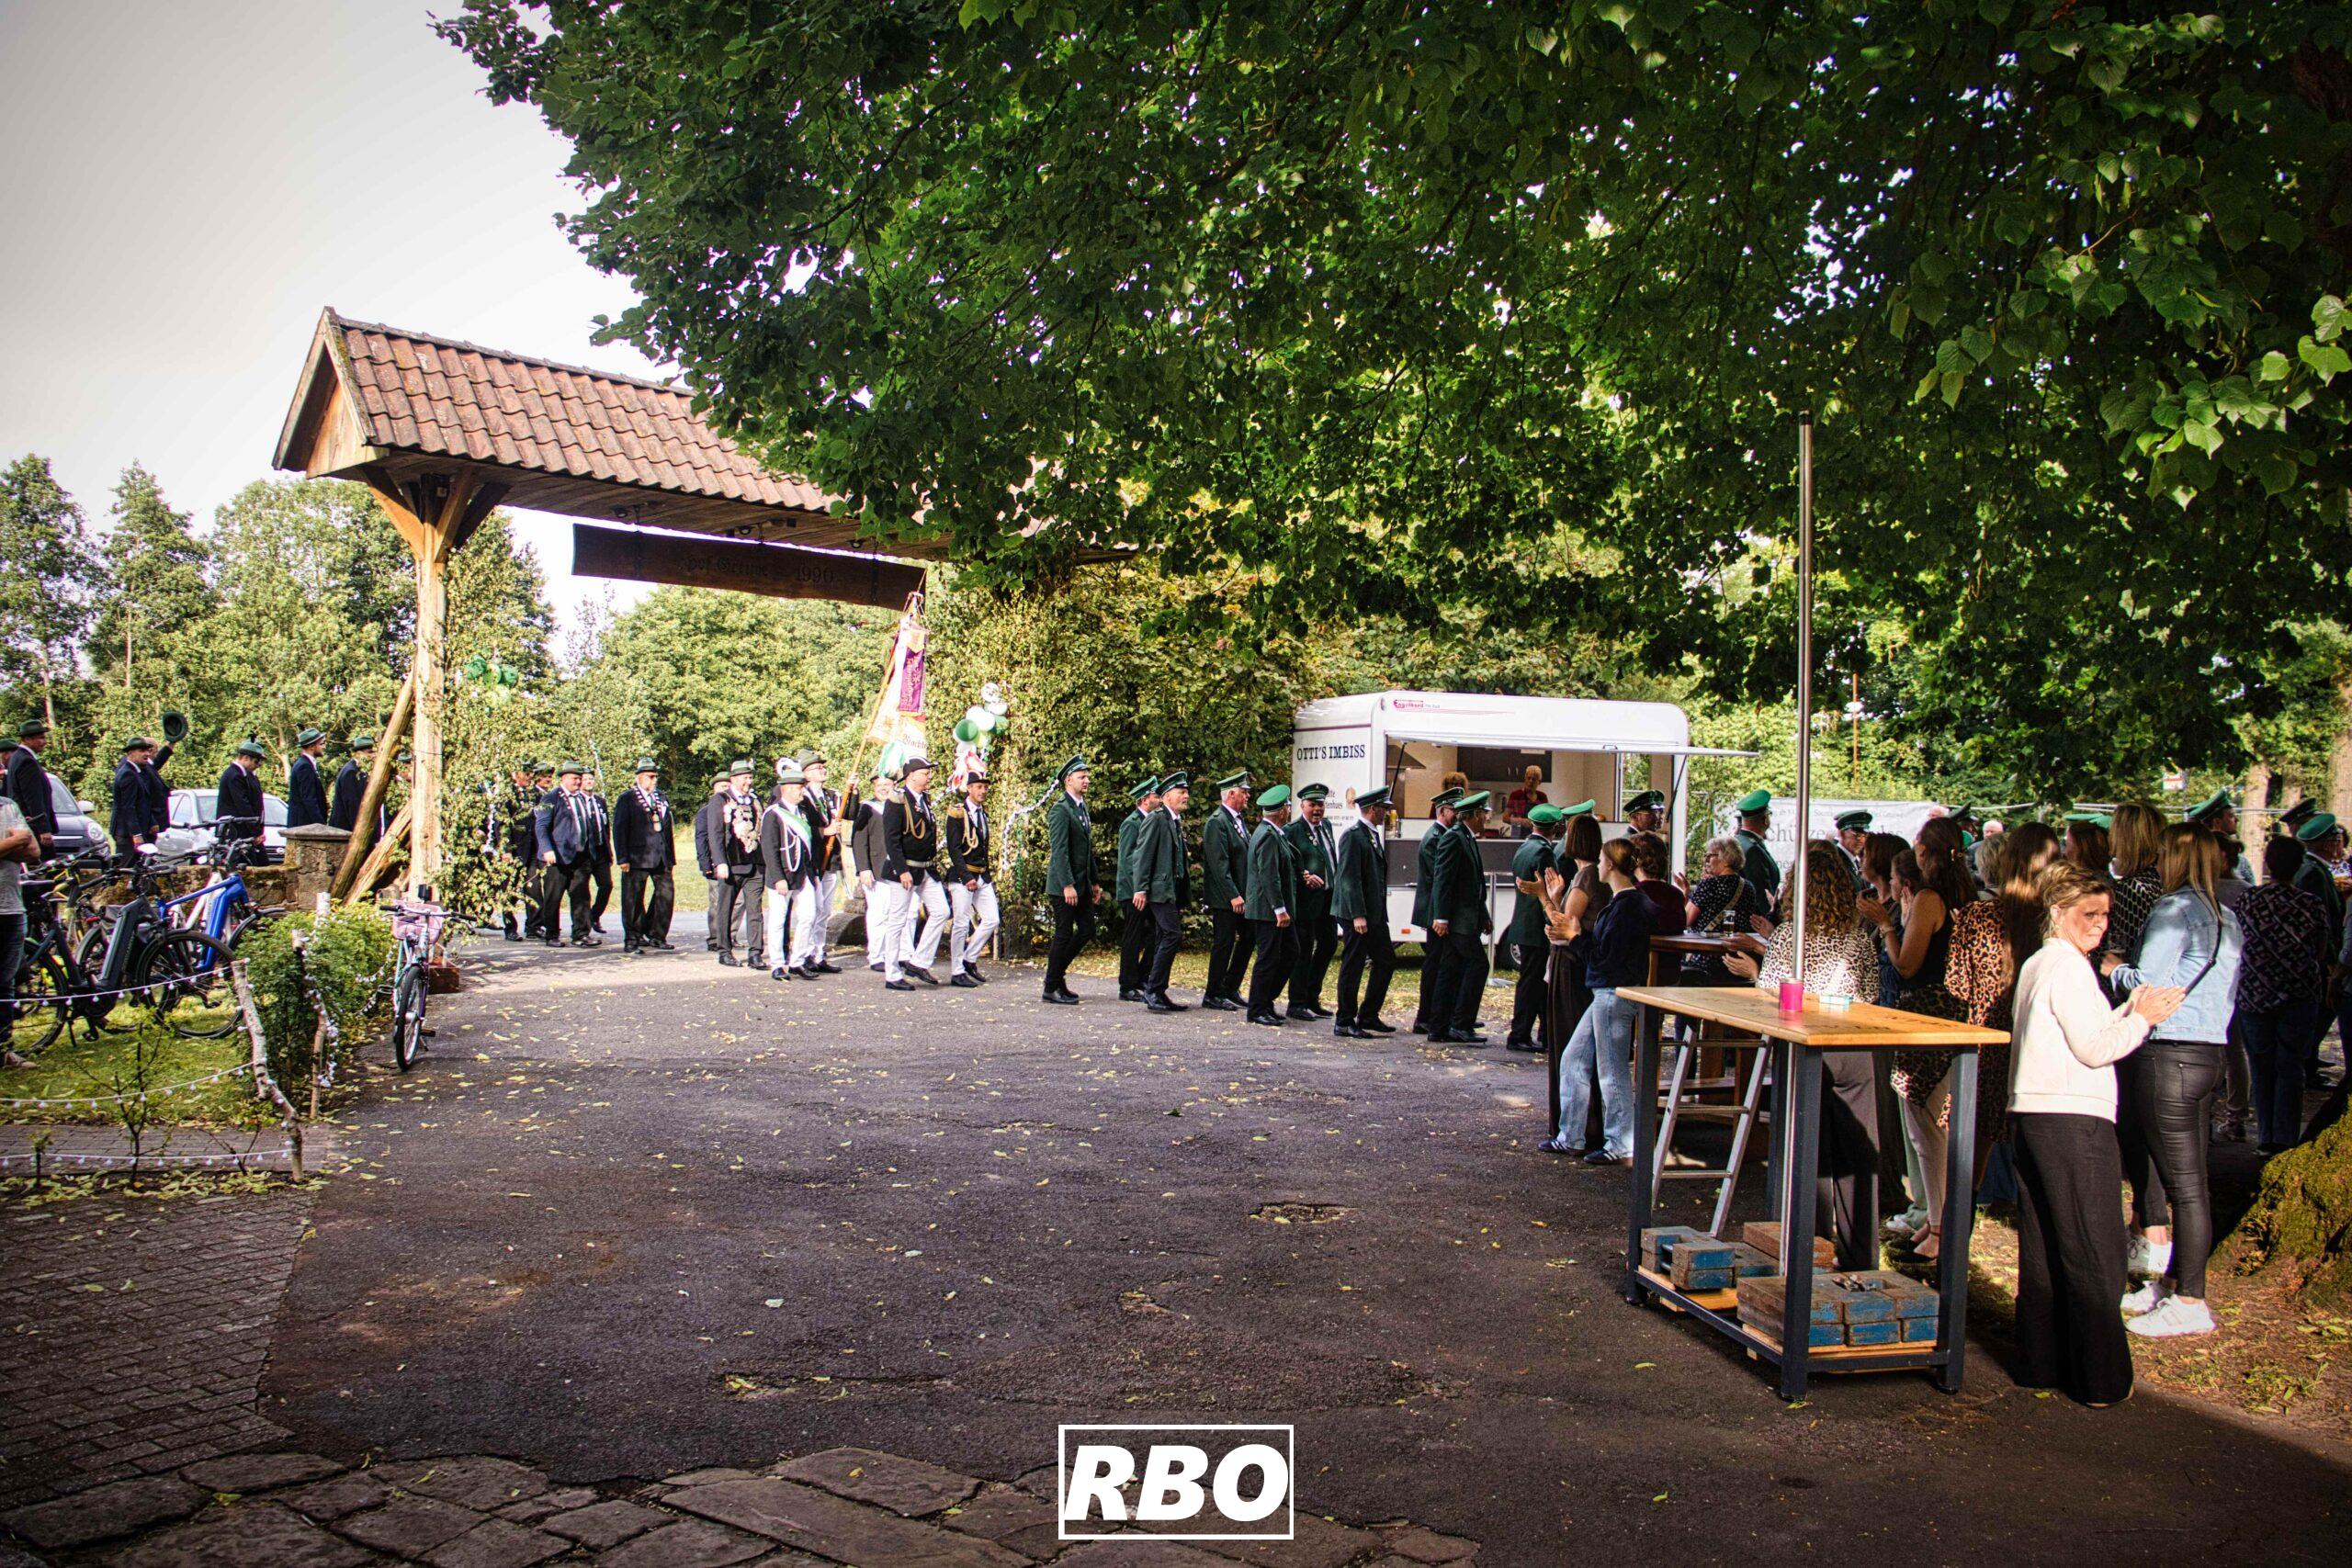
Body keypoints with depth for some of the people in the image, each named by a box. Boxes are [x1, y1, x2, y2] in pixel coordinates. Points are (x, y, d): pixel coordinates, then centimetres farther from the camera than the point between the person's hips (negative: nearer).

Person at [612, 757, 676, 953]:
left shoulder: (662, 798, 17)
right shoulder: (627, 798, 0)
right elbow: (619, 829, -5)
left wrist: (671, 856, 13)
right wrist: (623, 858, -11)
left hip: (661, 857, 5)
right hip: (637, 857, -5)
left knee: (666, 893, 2)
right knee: (633, 899, 1)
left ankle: (656, 936, 14)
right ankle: (633, 939, 11)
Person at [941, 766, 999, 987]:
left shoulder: (983, 812, 14)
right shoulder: (957, 812, -9)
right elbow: (954, 849, -14)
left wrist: (988, 873, 12)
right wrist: (967, 877, -19)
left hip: (983, 876, 7)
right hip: (962, 876, -7)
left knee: (991, 919, 3)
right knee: (961, 924, -4)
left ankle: (969, 960, 18)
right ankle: (957, 972, 3)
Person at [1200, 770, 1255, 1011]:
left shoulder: (1238, 820, 14)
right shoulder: (1217, 822, -14)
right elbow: (1219, 864, -19)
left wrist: (1246, 893, 12)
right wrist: (1233, 895, -21)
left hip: (1242, 894, 9)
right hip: (1224, 898, -9)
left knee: (1248, 939, 12)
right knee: (1223, 944, -2)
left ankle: (1230, 989, 23)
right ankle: (1213, 996, 8)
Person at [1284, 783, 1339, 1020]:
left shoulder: (1326, 825, 12)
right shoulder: (1292, 831, -11)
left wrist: (1337, 884, 8)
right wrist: (1303, 876, -26)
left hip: (1328, 896, 8)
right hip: (1306, 898, -8)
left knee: (1329, 942, 15)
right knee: (1304, 949, -2)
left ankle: (1311, 997, 28)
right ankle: (1297, 1003, 8)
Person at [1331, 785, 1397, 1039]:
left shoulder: (1374, 836, 16)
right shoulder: (1353, 836, -13)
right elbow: (1350, 879, -19)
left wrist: (1378, 911, 17)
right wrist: (1358, 915, -24)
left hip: (1375, 913, 10)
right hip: (1358, 915, -10)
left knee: (1386, 962, 12)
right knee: (1353, 968, -3)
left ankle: (1368, 1016, 21)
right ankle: (1345, 1023, 5)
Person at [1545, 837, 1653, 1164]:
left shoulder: (1628, 905, -17)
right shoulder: (1624, 902, 14)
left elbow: (1604, 954, -19)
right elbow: (1604, 947, 13)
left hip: (1615, 993, -10)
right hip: (1606, 993, 10)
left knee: (1613, 1070, -2)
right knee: (1573, 1060, 14)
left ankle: (1622, 1147, 8)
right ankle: (1570, 1138, 21)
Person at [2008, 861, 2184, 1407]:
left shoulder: (2035, 964, 19)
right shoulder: (2068, 965, -11)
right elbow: (2093, 1048, -14)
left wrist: (2130, 1012, 13)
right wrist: (2142, 1018, -2)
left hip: (2031, 1116, 9)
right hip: (2073, 1121, -9)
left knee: (2041, 1252, 12)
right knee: (2094, 1258, -2)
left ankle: (2040, 1366, 18)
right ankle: (2101, 1380, 4)